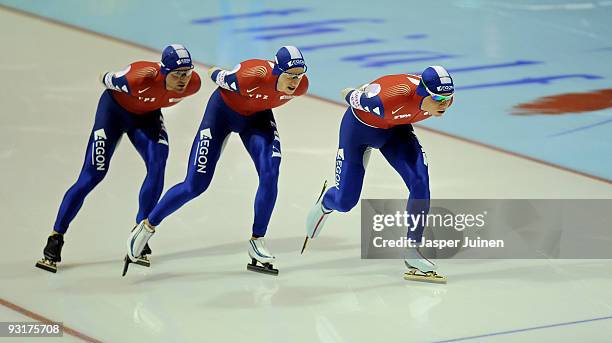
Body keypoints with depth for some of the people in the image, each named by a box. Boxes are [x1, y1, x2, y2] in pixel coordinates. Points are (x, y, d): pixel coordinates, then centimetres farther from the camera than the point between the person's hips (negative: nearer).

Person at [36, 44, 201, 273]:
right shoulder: (141, 78, -40)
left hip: (146, 115, 4)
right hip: (115, 108, -4)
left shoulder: (193, 83, -26)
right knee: (93, 174, -8)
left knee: (157, 165, -19)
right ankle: (56, 239, 2)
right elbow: (105, 79, -20)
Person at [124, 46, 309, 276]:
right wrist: (216, 73, 4)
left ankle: (257, 241, -3)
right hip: (224, 109, -4)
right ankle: (147, 227, 15)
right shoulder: (251, 77, -40)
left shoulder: (300, 85, -25)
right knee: (195, 185, -5)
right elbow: (217, 76, -18)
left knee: (270, 174, -18)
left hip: (257, 116, 4)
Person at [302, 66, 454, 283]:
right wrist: (352, 94, 2)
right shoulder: (392, 98, -45)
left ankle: (412, 252, -6)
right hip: (361, 125, -4)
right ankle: (324, 204, 47)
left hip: (395, 128, 4)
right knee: (345, 201, 7)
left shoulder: (445, 99, -26)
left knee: (420, 182, -18)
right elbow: (356, 98, -22)